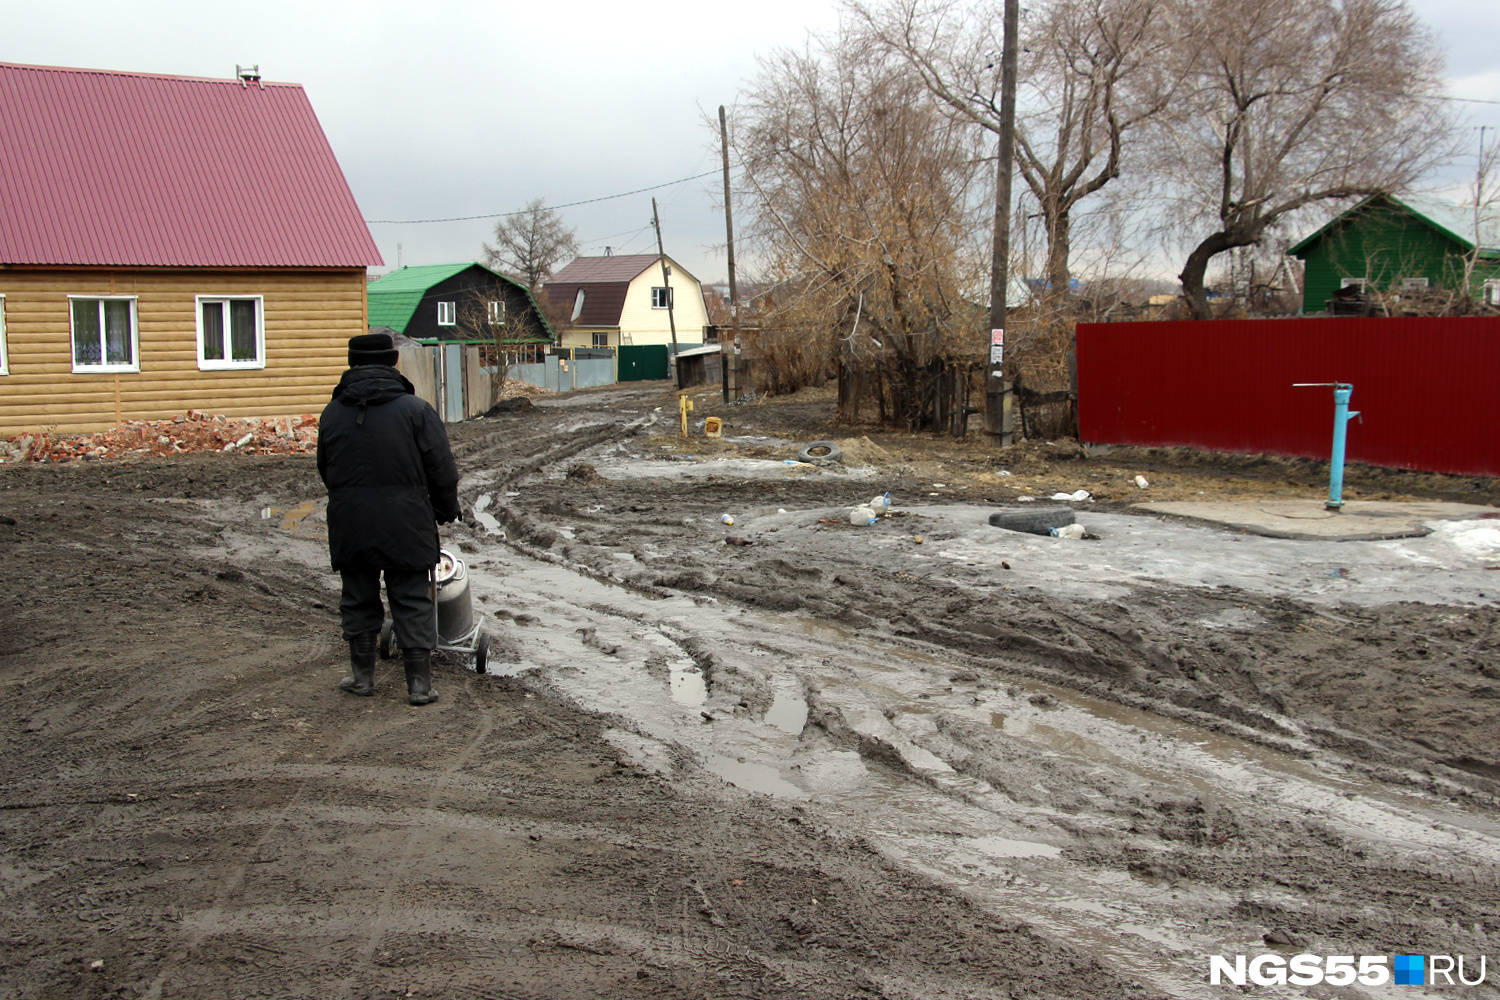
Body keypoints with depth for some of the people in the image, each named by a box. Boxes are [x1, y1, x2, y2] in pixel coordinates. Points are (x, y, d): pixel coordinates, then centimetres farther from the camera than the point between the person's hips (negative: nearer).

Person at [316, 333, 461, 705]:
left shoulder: (332, 413, 3)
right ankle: (419, 684, 7)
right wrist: (447, 510, 9)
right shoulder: (415, 409, -7)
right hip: (405, 526, -3)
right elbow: (442, 469, -5)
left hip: (349, 526, 3)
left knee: (359, 601, 16)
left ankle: (362, 677, 26)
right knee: (413, 603, 5)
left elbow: (325, 471, 13)